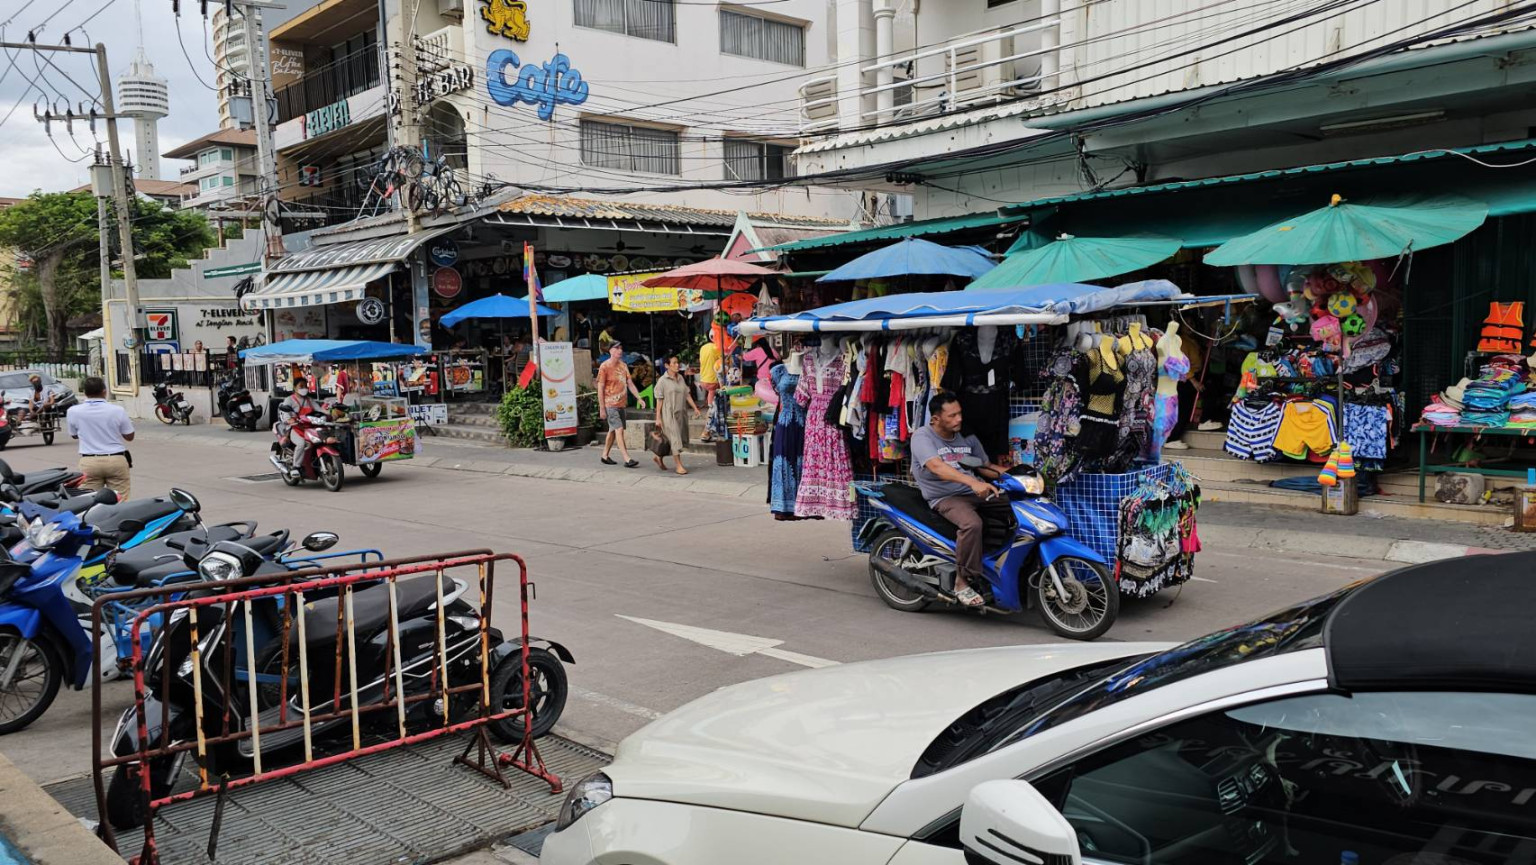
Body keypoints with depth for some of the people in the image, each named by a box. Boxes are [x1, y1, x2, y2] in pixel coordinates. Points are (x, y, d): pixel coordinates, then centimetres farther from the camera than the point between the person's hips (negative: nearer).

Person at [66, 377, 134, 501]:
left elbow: (74, 435, 12)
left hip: (89, 462, 1)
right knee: (120, 502, 2)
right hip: (116, 460, -1)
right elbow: (129, 436, 3)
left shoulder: (73, 412, -4)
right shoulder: (117, 410, -8)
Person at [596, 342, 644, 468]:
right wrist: (602, 408, -11)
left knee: (613, 430, 14)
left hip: (621, 404, 7)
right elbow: (600, 388, -9)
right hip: (610, 404, -7)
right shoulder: (605, 367, -9)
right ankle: (627, 459, -16)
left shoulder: (623, 365, 10)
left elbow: (630, 383, 12)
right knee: (619, 429, -12)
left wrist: (639, 398, 1)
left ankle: (605, 456, 26)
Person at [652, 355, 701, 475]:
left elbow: (687, 394, 15)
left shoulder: (680, 378, 10)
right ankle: (679, 466, -2)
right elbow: (659, 400, -8)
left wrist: (695, 408, 10)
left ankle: (659, 457, 30)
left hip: (680, 413, 7)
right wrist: (658, 417, -11)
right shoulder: (662, 381, -8)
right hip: (669, 414, -7)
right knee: (675, 439, -7)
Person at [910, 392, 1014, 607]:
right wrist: (973, 482, -39)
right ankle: (961, 583, -24)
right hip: (945, 498, -7)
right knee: (972, 524, -36)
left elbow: (985, 466, 19)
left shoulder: (967, 438, 15)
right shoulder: (922, 436, -8)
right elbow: (936, 466, -25)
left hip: (974, 493, 7)